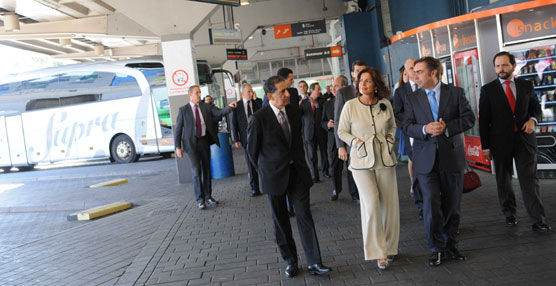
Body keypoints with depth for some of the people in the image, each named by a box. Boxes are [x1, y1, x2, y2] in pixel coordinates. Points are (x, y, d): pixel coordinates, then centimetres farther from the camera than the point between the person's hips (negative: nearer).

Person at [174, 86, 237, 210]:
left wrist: (229, 107, -29)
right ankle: (200, 199, 7)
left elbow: (219, 113, -10)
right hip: (191, 143, -3)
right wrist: (178, 147, -6)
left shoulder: (205, 107, 4)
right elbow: (178, 129, -1)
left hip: (204, 141, 3)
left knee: (206, 169, 10)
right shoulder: (183, 110, -2)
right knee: (196, 171, -4)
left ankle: (208, 196, 22)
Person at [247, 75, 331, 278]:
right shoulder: (258, 118, -14)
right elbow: (252, 149, -3)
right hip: (274, 176, -3)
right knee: (280, 221, 9)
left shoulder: (293, 111, 2)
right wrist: (265, 173, 5)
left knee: (305, 216, 2)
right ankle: (290, 261, 26)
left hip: (297, 172, 4)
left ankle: (314, 263, 9)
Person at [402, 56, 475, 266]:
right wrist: (425, 129, -19)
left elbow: (469, 118, -1)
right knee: (431, 205, -6)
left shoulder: (455, 93, 4)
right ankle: (437, 249, 9)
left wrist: (447, 127, -16)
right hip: (426, 160, 0)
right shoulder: (412, 100, 8)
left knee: (452, 206, 9)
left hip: (452, 157, 0)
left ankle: (450, 246, 26)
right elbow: (407, 126, 1)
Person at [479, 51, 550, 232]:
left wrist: (533, 119, -5)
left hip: (524, 140, 1)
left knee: (530, 180, -2)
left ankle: (538, 221, 1)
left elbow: (536, 107, 19)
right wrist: (485, 146, -2)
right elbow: (483, 120, 1)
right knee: (503, 180, 9)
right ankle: (509, 214, 25)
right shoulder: (488, 90, 1)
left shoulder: (526, 86, 7)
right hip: (500, 141, -1)